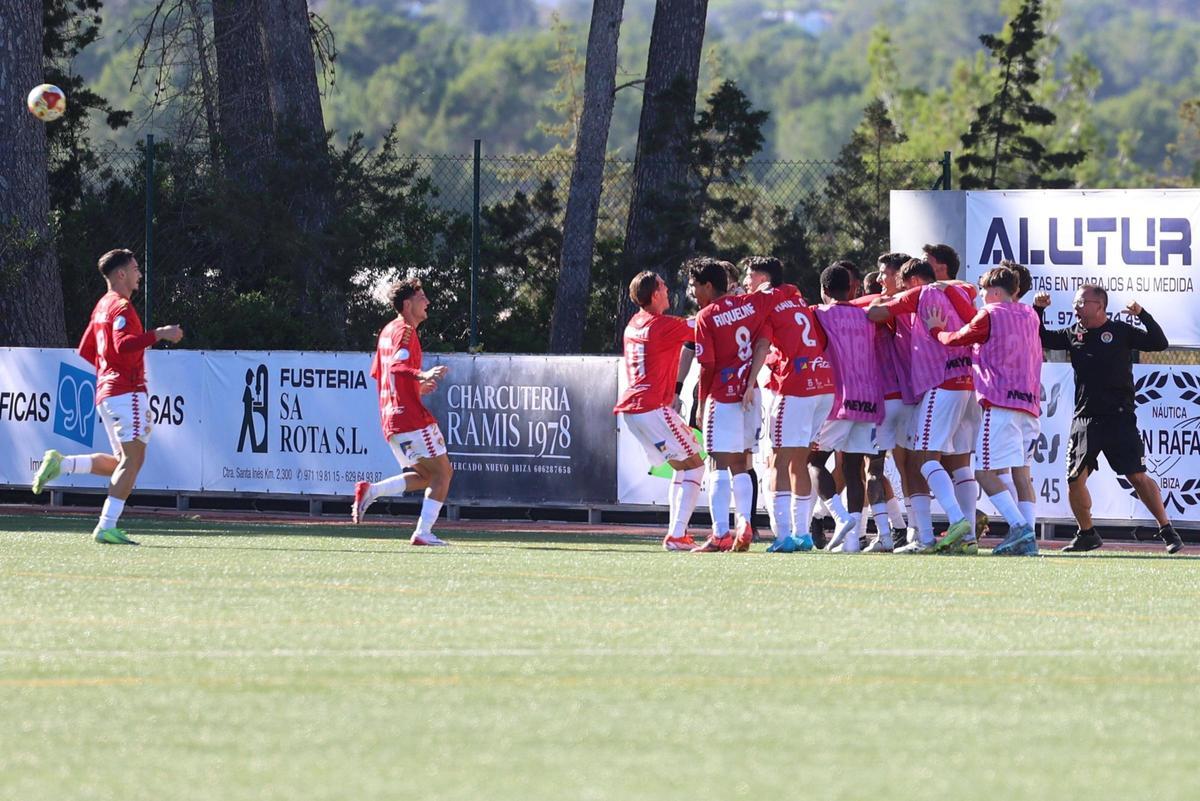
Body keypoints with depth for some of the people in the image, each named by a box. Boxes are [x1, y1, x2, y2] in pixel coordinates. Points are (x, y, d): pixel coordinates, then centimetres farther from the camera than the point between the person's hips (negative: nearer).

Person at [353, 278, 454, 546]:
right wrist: (422, 376, -42)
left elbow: (377, 373, 26)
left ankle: (370, 491, 2)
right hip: (411, 416, -9)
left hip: (391, 420, 9)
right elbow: (396, 365, -27)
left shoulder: (388, 331, 18)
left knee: (425, 475, 17)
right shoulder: (405, 332, -10)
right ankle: (423, 532, -9)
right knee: (442, 472, -2)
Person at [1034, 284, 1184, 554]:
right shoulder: (1073, 335, 10)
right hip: (1085, 418, 4)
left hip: (1119, 417, -4)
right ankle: (1087, 535, 16)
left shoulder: (1121, 332, -1)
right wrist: (1038, 310, 2)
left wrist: (1142, 315, -18)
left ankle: (1167, 531, 0)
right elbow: (1041, 339, 16)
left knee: (1137, 476, -8)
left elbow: (1160, 344, -6)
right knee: (1075, 479, -2)